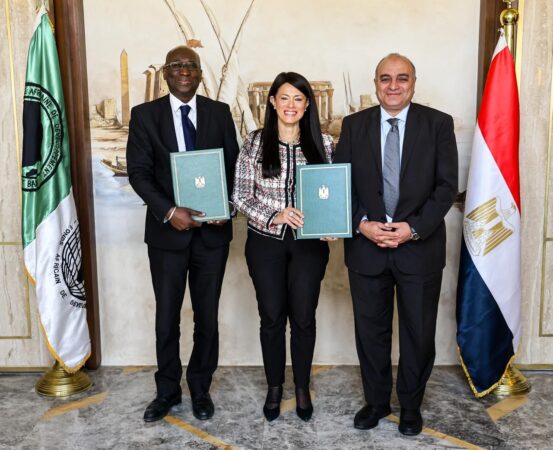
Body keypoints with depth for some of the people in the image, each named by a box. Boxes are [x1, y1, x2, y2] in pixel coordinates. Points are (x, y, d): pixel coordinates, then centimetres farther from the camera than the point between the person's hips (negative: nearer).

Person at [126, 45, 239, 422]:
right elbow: (138, 172, -5)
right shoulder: (145, 115, 2)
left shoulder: (219, 112, 5)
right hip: (167, 231, -1)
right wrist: (169, 211, -19)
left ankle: (201, 389, 29)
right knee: (167, 317, 9)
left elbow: (234, 166, 5)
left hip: (212, 232, 1)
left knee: (208, 316, 11)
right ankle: (168, 391, 28)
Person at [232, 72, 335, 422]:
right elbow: (240, 195, -4)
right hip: (266, 241, 0)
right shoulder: (255, 143, -3)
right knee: (272, 317, 11)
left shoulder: (324, 144, 0)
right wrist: (273, 217, -19)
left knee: (304, 318, 9)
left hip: (309, 243, 1)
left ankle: (302, 388, 31)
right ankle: (274, 387, 31)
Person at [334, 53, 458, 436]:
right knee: (370, 330, 12)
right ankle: (376, 401, 33)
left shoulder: (439, 124, -1)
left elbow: (447, 186, -5)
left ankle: (411, 405, 33)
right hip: (366, 246, 1)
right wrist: (362, 224, -12)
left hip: (420, 247, -1)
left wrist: (413, 228, -15)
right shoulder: (354, 125, 4)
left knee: (419, 333, 11)